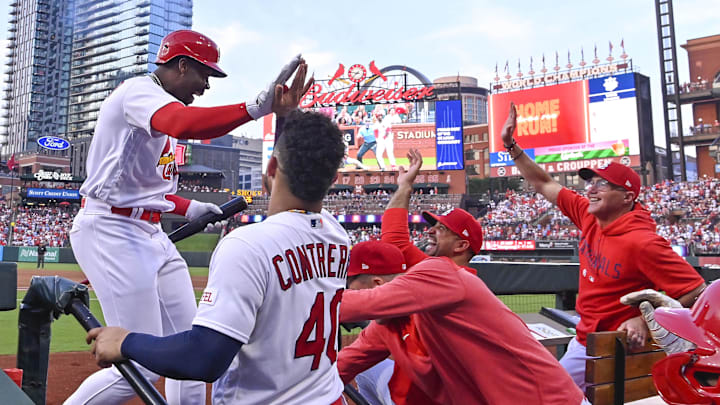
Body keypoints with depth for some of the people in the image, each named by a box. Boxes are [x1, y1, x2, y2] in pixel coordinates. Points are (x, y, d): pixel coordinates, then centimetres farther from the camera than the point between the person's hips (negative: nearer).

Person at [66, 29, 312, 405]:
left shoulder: (158, 106, 18)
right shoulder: (139, 91, -13)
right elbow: (184, 125, -39)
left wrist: (189, 208, 12)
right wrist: (257, 107, -50)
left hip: (151, 233, 10)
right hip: (112, 232, -10)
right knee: (145, 364, -9)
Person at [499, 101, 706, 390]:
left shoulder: (642, 243, -23)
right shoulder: (588, 216, -2)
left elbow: (696, 293, -20)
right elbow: (543, 185, 7)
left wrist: (646, 320, -27)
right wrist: (510, 145, 3)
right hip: (583, 340, 7)